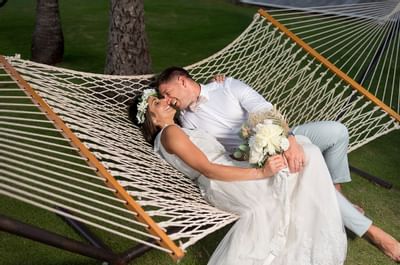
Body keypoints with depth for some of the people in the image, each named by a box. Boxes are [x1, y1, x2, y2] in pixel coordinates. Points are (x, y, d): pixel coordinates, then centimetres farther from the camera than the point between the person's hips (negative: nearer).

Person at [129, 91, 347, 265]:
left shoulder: (178, 130, 26)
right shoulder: (170, 133, -4)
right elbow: (208, 170, -15)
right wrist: (261, 172, -21)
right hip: (219, 182, -9)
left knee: (307, 152, -2)